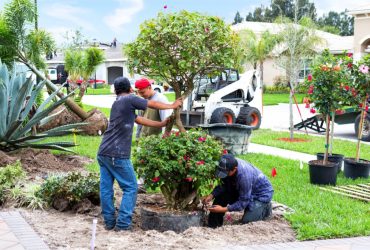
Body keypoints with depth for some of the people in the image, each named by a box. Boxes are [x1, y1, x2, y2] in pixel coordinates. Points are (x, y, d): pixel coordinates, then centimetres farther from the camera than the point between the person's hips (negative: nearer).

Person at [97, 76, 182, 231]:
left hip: (103, 153, 8)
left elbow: (139, 120, 25)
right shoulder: (129, 99, -4)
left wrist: (162, 124, 31)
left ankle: (109, 222, 15)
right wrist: (173, 106, 22)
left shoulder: (116, 104, 21)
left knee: (106, 188, 10)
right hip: (117, 155, -8)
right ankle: (123, 224, -1)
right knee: (130, 188, 1)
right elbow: (153, 105, 6)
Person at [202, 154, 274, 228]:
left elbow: (243, 202, -31)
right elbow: (224, 185, -8)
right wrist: (211, 196, -24)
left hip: (262, 194, -7)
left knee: (247, 220, -14)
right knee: (221, 195, -13)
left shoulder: (244, 176, -41)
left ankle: (265, 208, 10)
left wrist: (224, 209, -33)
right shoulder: (228, 166, -22)